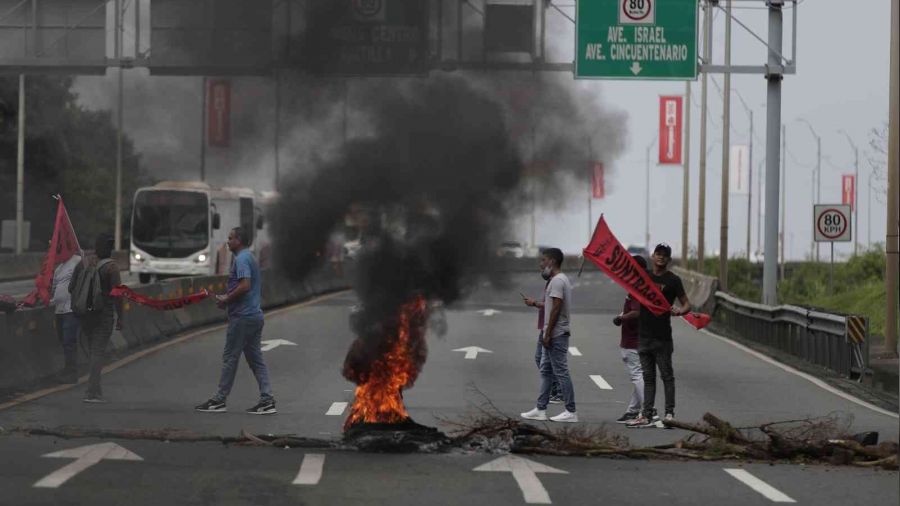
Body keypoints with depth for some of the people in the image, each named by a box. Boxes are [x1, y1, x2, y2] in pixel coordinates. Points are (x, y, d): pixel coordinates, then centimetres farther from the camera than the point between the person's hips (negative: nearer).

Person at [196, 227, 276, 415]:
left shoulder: (241, 259, -13)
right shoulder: (250, 258, 19)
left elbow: (245, 285, -24)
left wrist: (226, 300, -13)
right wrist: (227, 298, 14)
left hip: (242, 316, -10)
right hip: (255, 314, 10)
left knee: (230, 357, -2)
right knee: (256, 359, 8)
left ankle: (219, 400, 3)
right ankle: (267, 400, 2)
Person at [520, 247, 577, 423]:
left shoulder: (557, 281, -16)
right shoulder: (559, 280, 17)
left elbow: (556, 308, -21)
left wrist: (548, 334, -21)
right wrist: (535, 303, 30)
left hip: (556, 335, -11)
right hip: (554, 334, 11)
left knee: (561, 372, -8)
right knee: (546, 371, 13)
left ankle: (571, 411, -6)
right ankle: (540, 409, 17)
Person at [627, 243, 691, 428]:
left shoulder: (672, 280, -3)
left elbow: (687, 304, -4)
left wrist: (679, 311, -25)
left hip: (662, 336, -5)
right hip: (644, 335, 5)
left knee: (667, 376, 0)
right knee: (648, 377, 9)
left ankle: (670, 413, 5)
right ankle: (646, 415, 10)